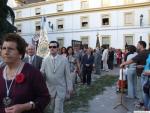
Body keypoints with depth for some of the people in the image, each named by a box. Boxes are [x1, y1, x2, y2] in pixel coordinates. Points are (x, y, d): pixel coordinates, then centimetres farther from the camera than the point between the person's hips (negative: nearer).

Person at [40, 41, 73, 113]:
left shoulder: (64, 59, -3)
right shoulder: (45, 60, 0)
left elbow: (67, 74, -1)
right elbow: (42, 72, -1)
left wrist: (69, 87, 0)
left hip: (60, 89, -2)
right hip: (49, 88, 2)